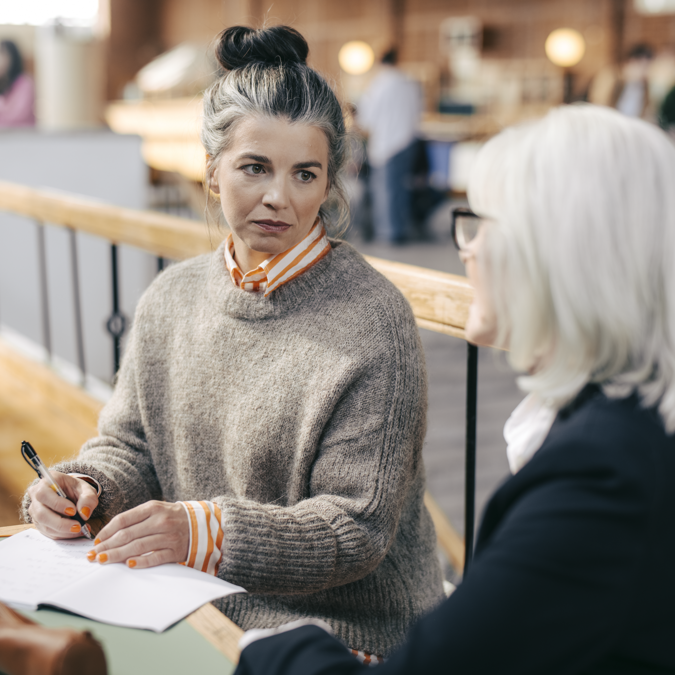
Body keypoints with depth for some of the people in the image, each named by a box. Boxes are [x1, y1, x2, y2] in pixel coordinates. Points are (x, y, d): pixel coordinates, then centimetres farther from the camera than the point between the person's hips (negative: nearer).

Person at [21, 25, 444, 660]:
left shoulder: (372, 321, -16)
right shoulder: (172, 297, 4)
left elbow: (356, 528, -17)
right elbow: (129, 443, 12)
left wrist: (203, 531, -29)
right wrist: (85, 488, -10)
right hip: (191, 614, 6)